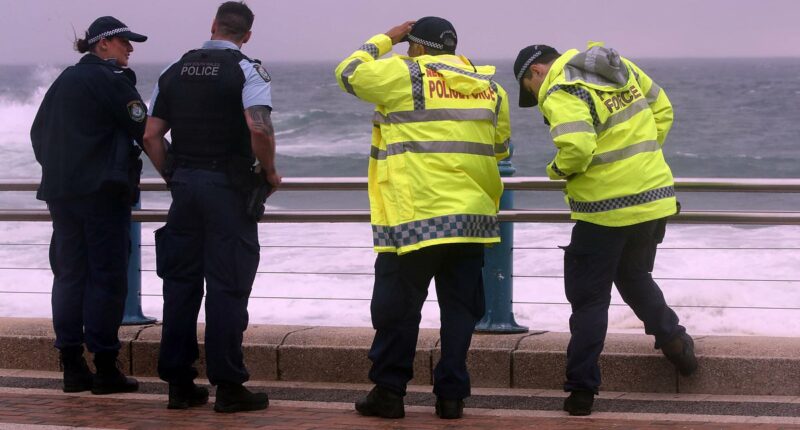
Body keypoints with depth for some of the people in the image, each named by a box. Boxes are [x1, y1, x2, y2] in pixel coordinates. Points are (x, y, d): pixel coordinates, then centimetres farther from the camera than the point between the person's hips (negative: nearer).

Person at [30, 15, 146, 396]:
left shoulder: (64, 80, 15)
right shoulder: (111, 79, -9)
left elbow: (39, 132, 20)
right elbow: (144, 131, -10)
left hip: (60, 191, 8)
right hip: (102, 190, -8)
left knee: (69, 274, 9)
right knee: (107, 277, -4)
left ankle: (72, 367, 10)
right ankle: (105, 369, -4)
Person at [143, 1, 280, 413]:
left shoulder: (174, 71, 10)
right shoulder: (247, 70, -6)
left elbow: (151, 136, 8)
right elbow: (259, 128, -20)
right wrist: (270, 172, -5)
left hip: (184, 183, 5)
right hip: (228, 186, -5)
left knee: (181, 282, 9)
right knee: (227, 285, -2)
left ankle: (178, 383, 12)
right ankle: (228, 386, -1)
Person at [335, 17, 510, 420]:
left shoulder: (404, 74, -6)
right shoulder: (489, 86, 11)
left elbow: (349, 72, 7)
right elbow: (500, 147, 20)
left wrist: (387, 38, 17)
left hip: (416, 218, -4)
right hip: (473, 217, 5)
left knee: (398, 307, 5)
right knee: (460, 307, 9)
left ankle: (388, 392, 8)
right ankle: (451, 394, 8)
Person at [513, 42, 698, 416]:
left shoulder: (560, 93, -14)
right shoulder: (621, 68, 10)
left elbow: (577, 146, -29)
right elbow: (662, 109, 17)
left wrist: (558, 169, -9)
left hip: (606, 210, -7)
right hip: (656, 199, 7)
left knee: (589, 298, 4)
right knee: (635, 276, 30)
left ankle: (581, 389, 5)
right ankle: (673, 339, 19)